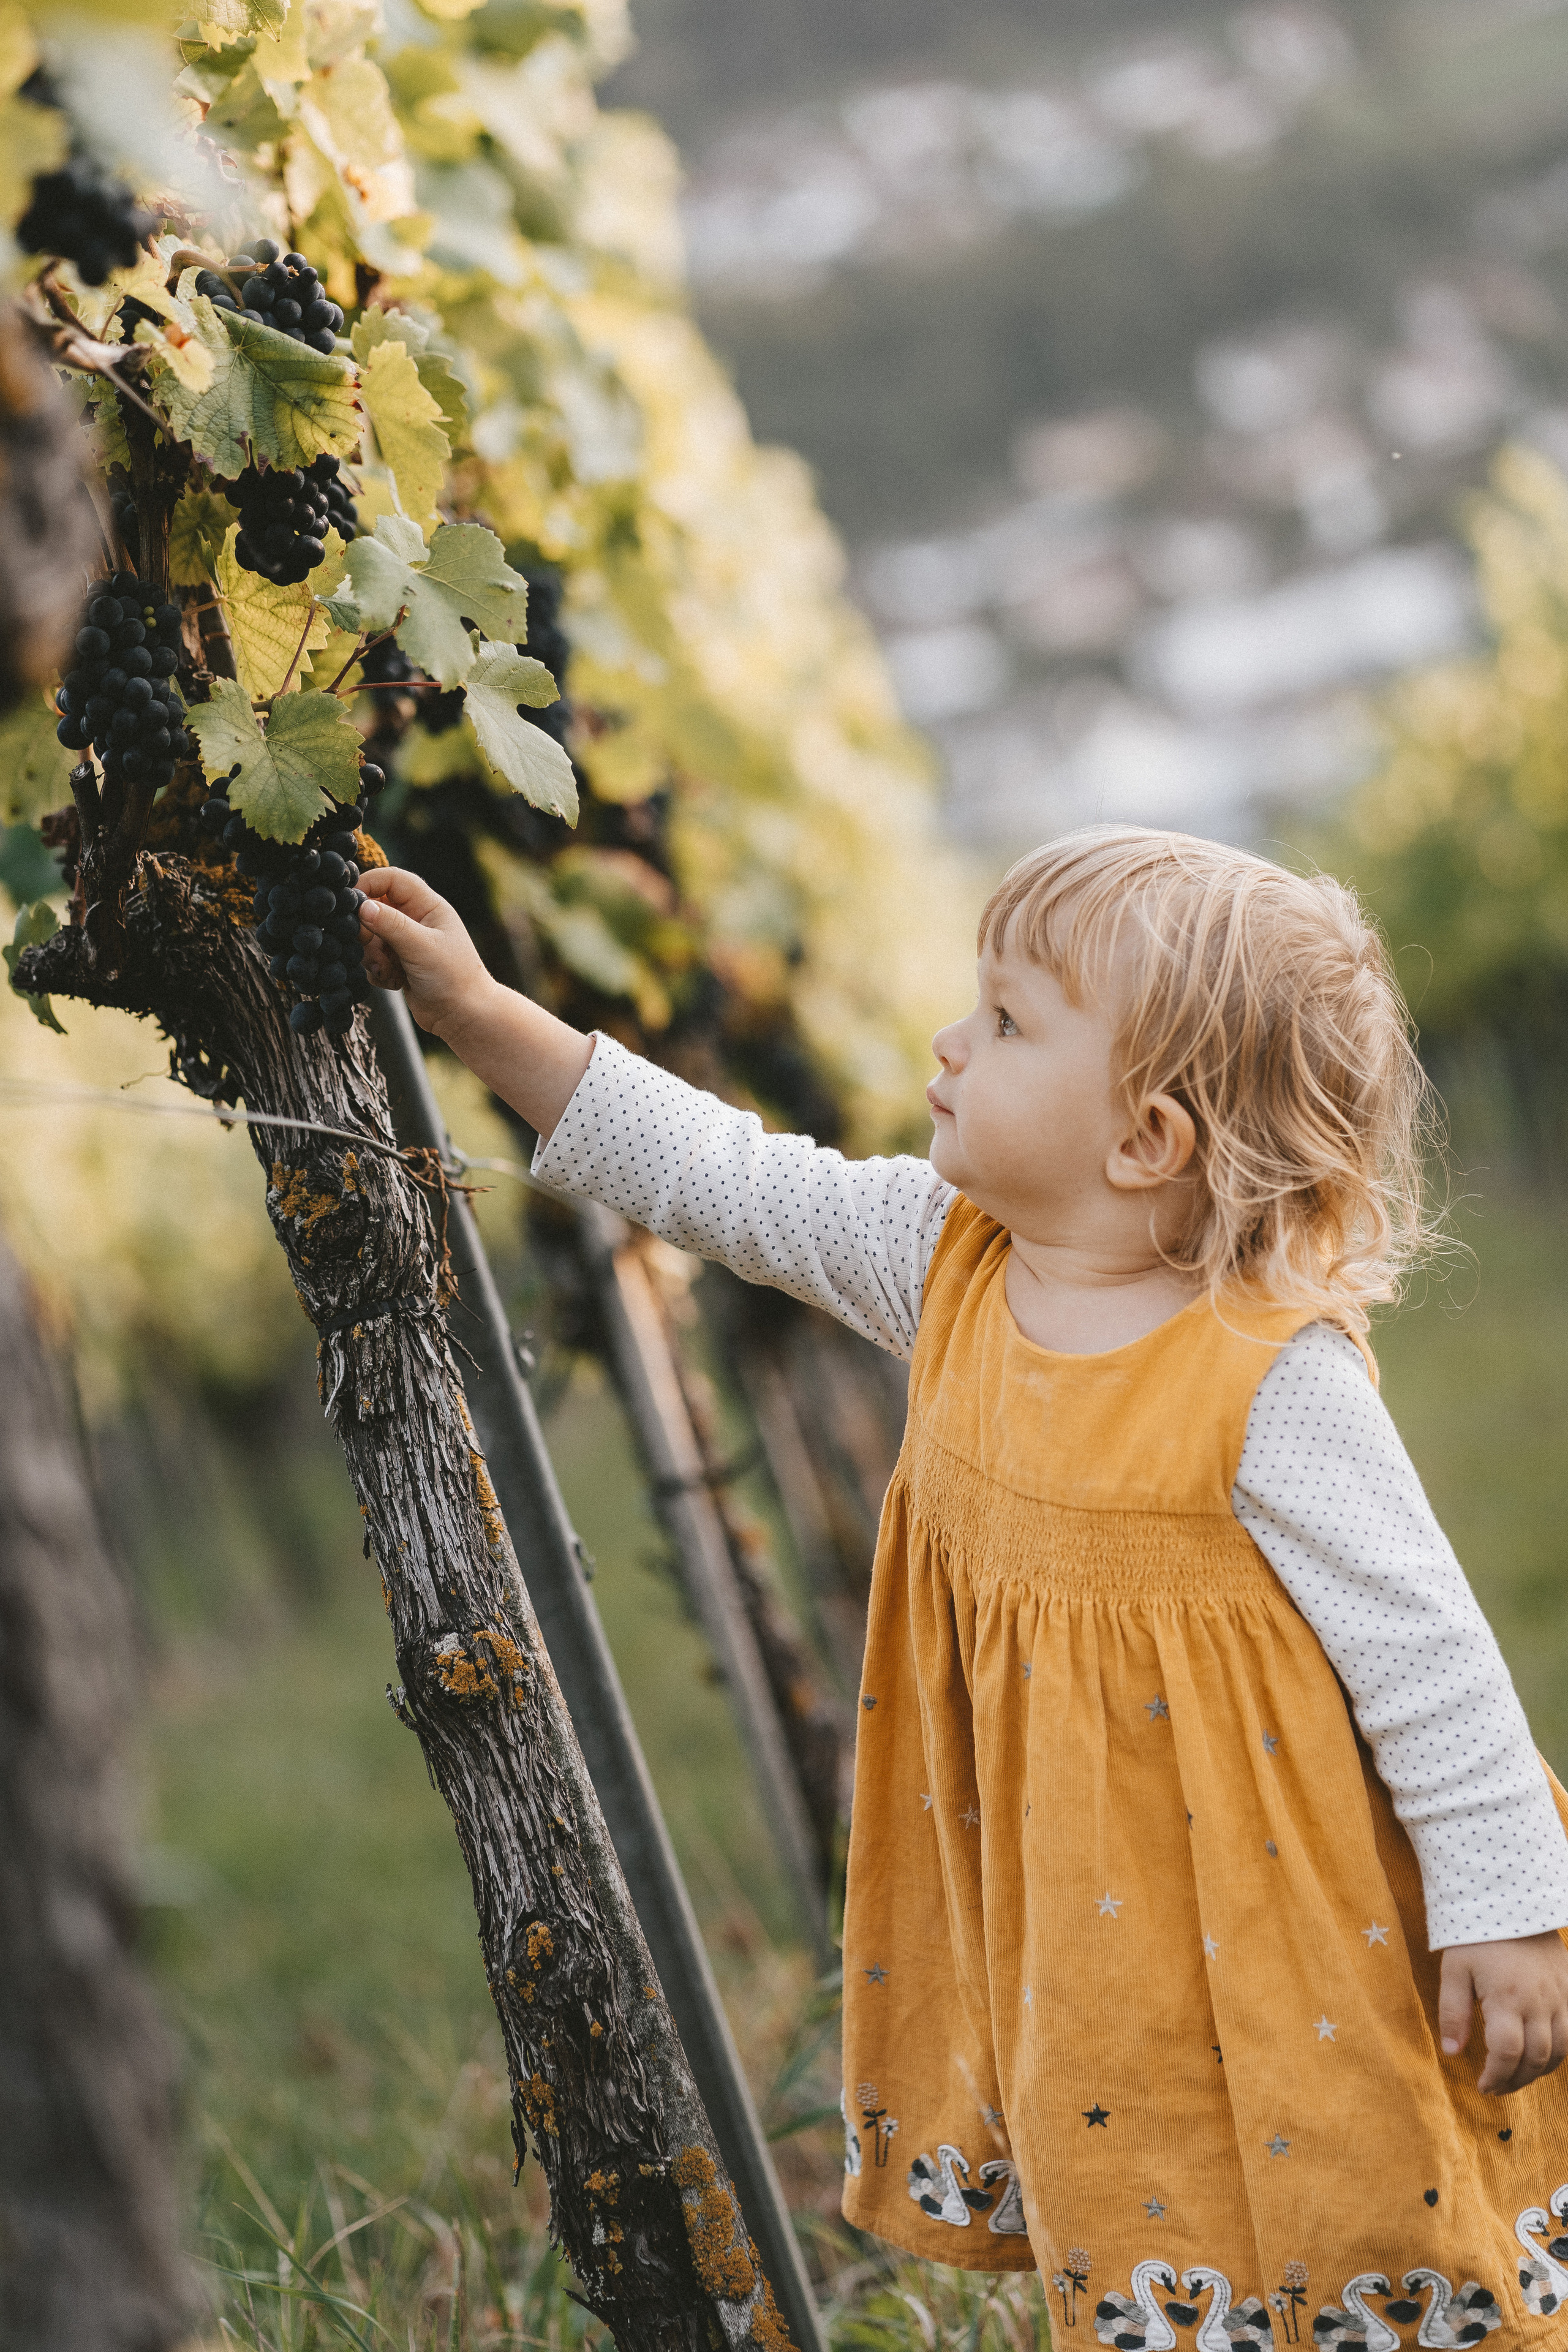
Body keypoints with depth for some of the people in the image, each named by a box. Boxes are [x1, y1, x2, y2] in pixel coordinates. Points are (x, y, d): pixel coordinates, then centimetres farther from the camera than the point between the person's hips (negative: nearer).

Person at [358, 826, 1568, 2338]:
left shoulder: (1275, 1379, -23)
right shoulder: (947, 1264, -3)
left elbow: (1425, 1656, -19)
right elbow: (719, 1178, 5)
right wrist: (477, 1014, 3)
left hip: (1281, 1940, -6)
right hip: (1078, 1928, 7)